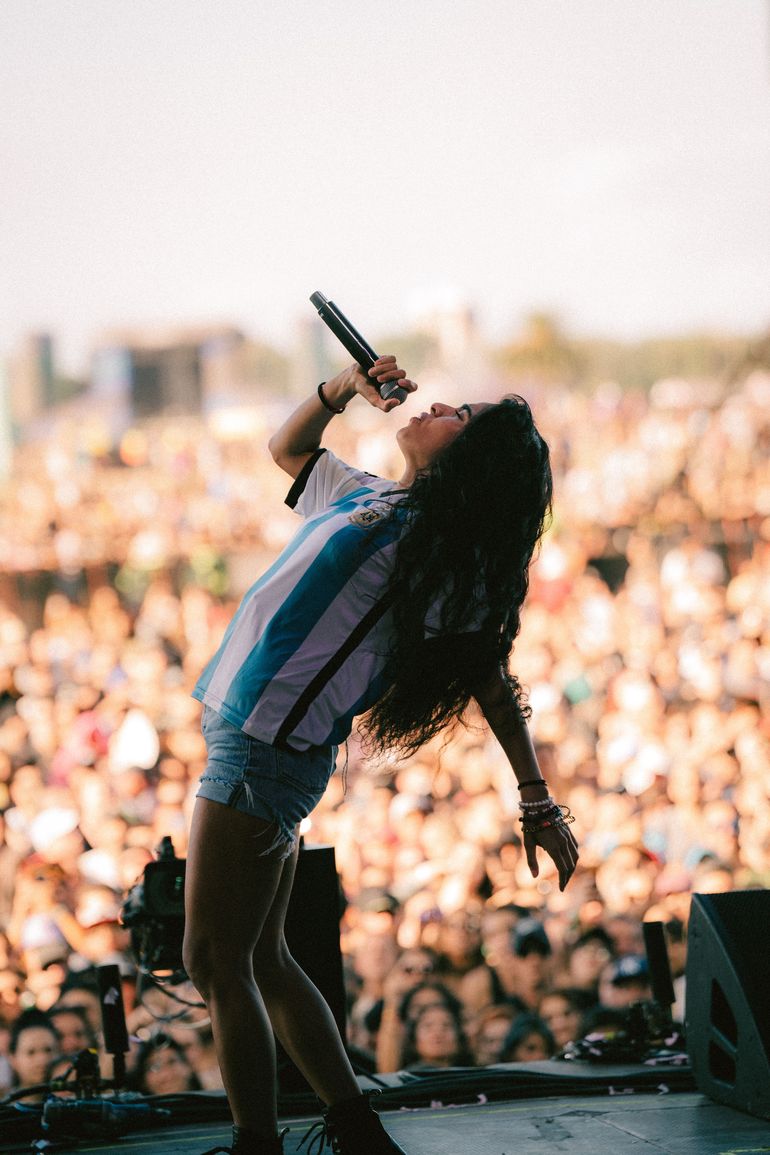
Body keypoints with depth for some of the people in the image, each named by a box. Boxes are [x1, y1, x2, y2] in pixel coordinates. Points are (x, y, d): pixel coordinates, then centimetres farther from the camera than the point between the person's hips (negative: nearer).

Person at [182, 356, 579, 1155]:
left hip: (268, 752, -9)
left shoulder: (441, 547, -9)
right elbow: (286, 447, 32)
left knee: (215, 964, -7)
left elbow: (492, 682, -7)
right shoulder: (365, 497, 14)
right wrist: (340, 390, 14)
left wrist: (538, 806, -6)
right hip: (246, 737, 9)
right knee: (262, 961, 14)